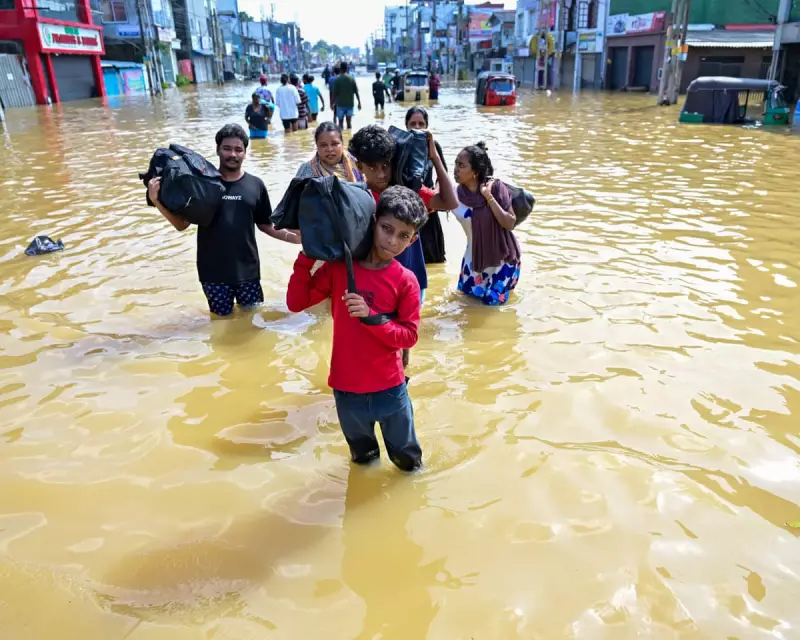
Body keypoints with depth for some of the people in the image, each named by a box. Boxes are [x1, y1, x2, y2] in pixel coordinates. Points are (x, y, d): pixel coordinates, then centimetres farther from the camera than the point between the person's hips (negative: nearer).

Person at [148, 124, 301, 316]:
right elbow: (181, 224, -1)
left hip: (247, 269, 1)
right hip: (213, 271, -1)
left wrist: (292, 236, -9)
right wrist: (156, 200, -15)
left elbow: (265, 225, 6)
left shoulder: (255, 185, 0)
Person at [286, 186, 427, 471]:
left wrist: (370, 316, -27)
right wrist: (306, 257, -15)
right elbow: (296, 303, -6)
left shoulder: (406, 281, -13)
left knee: (406, 457, 21)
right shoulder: (338, 267, -8)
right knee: (361, 455, 28)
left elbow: (409, 336, -13)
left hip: (389, 387, -1)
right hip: (346, 387, 2)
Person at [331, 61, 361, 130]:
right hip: (350, 104, 2)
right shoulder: (352, 78, -2)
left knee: (340, 122, 7)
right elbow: (356, 92, -1)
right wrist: (359, 102, 7)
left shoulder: (337, 79, -8)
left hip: (340, 104, -2)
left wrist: (332, 103, 2)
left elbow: (334, 93, -8)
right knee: (349, 122, 8)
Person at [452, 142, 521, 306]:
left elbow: (510, 224, -22)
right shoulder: (456, 195, -13)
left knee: (492, 301, 6)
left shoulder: (495, 187, -21)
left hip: (502, 258, -3)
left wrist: (489, 197, -29)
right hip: (475, 258, 4)